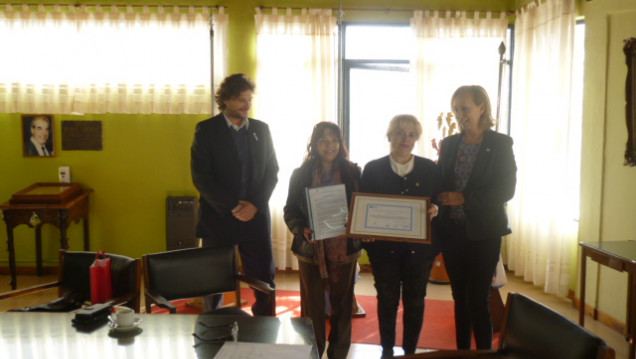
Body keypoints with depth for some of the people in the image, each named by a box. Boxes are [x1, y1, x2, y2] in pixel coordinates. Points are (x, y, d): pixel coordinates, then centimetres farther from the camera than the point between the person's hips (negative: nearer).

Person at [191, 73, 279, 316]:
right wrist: (232, 207, -13)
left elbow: (272, 172, 8)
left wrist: (255, 204, -7)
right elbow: (201, 177, -7)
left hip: (255, 216, 3)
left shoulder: (261, 129, 9)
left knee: (265, 279, 3)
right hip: (218, 218, -2)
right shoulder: (207, 130, -1)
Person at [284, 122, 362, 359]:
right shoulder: (301, 174, -1)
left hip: (345, 249, 1)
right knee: (313, 306, 7)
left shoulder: (352, 172, 2)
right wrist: (302, 230, -18)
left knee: (342, 304, 12)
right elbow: (290, 211, 0)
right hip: (312, 249, -1)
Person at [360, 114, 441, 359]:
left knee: (414, 301, 9)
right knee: (387, 300, 10)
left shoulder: (430, 169, 3)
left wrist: (435, 209, -18)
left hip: (419, 246, 1)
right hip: (384, 246, 0)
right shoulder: (373, 169, 0)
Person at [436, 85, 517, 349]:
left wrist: (464, 198, -17)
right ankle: (462, 350, 24)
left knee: (478, 299, -2)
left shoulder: (500, 144, -4)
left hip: (483, 233, -4)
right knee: (460, 297, 12)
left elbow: (506, 189, -11)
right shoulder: (449, 144, 9)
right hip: (452, 231, 4)